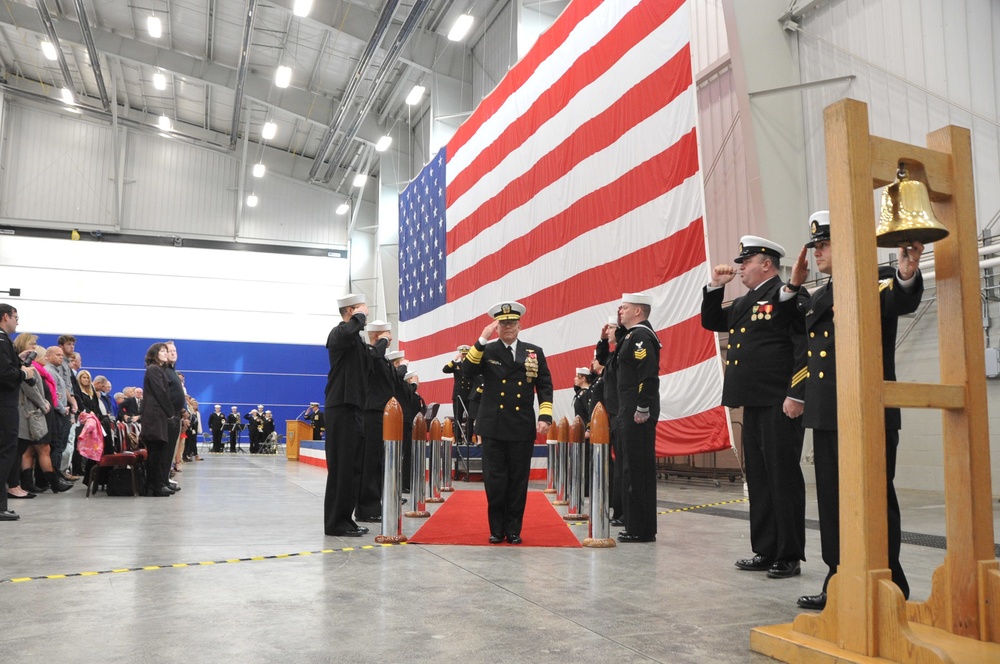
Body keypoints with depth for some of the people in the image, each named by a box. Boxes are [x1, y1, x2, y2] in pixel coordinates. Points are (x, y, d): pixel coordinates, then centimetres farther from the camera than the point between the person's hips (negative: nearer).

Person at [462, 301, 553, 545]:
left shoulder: (534, 353, 9)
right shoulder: (487, 351, 6)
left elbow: (545, 387, 7)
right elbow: (467, 370, -10)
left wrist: (545, 416, -4)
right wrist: (482, 341, -15)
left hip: (523, 428, 1)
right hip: (493, 427, -1)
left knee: (518, 481, 6)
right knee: (494, 480, 2)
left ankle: (513, 530, 18)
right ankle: (497, 529, 15)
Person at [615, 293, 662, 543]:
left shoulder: (641, 335, -13)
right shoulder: (635, 335, 19)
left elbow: (649, 374, -23)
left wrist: (642, 409, -22)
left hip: (637, 414, -11)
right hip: (631, 413, 11)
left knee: (639, 469, -6)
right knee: (636, 469, 13)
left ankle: (642, 530, -1)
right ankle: (637, 526, 19)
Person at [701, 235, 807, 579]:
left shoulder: (786, 294, -8)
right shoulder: (745, 303, 19)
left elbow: (805, 346, -16)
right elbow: (711, 321, 27)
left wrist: (796, 395, -21)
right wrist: (715, 287, 14)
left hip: (780, 405, -9)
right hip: (753, 403, 9)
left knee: (783, 478, -2)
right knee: (758, 479, 12)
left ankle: (789, 556, 6)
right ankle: (765, 551, 20)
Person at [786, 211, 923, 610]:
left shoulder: (877, 281, -6)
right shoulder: (818, 298, 17)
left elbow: (902, 302, -26)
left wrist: (907, 276, -48)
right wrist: (793, 286, 15)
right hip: (826, 415, 8)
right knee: (832, 501, 12)